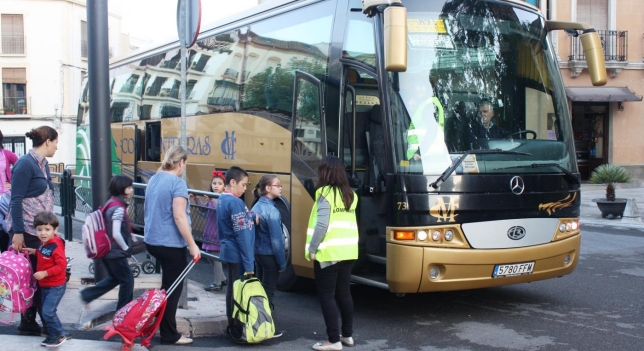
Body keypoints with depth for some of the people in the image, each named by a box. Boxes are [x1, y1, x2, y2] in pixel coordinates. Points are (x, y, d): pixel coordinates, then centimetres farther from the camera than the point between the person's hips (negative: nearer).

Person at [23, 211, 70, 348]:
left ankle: (59, 335, 5)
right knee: (47, 312, 15)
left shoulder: (56, 246, -23)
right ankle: (55, 335, 28)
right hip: (45, 285, 9)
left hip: (56, 286, -9)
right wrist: (35, 252, 7)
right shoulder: (44, 243, 4)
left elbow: (61, 265, -26)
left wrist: (44, 273, -28)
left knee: (47, 312, -11)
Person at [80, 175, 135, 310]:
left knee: (114, 278, 23)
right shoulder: (118, 208, -20)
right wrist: (126, 248, -12)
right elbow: (116, 234, -26)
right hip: (116, 252, -9)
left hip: (106, 250, 9)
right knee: (127, 280, 4)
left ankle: (86, 295, 21)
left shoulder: (111, 203, 9)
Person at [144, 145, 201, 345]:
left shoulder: (154, 179, 10)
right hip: (170, 244, -8)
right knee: (172, 289, 3)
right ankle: (169, 335, 12)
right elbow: (179, 217, -24)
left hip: (152, 240, 8)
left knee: (167, 285, 23)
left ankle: (163, 325, 28)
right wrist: (192, 245, -22)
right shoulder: (178, 183, -16)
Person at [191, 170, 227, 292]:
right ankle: (222, 279, 32)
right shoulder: (211, 197, 7)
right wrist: (196, 198, 11)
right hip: (210, 232, 9)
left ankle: (217, 284, 13)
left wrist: (213, 201, -46)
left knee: (216, 257, 0)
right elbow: (204, 207, 23)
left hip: (218, 233, -9)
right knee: (210, 256, 17)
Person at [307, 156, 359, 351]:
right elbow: (348, 223, 12)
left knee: (327, 296, -1)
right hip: (348, 251, 7)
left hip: (329, 253, -7)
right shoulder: (350, 194, 12)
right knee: (344, 293, 15)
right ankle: (348, 335, 22)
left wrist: (312, 249, -11)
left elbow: (321, 225, -16)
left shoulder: (326, 193, -11)